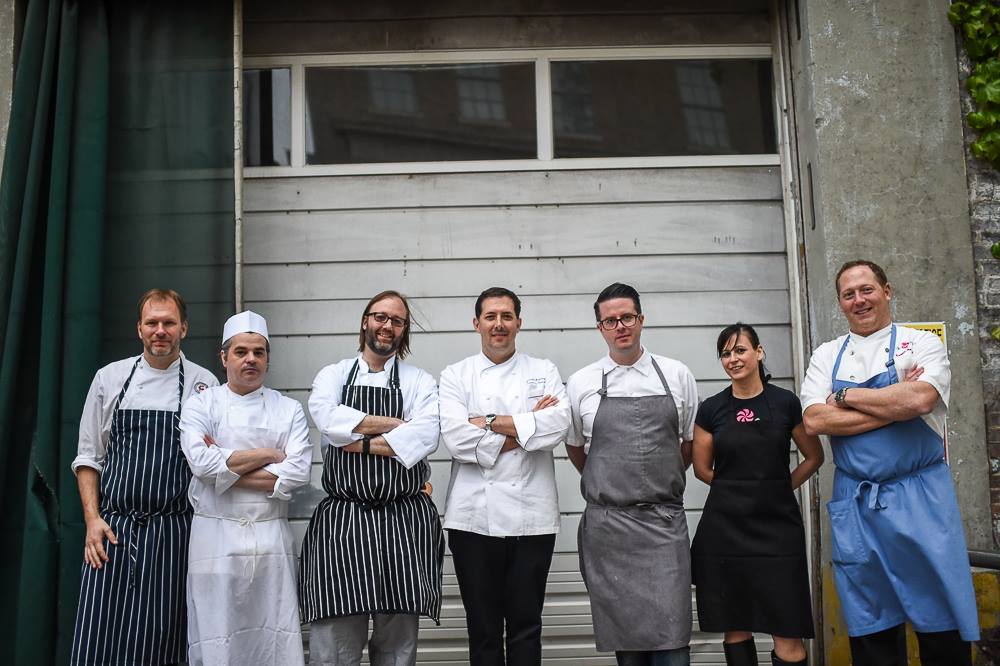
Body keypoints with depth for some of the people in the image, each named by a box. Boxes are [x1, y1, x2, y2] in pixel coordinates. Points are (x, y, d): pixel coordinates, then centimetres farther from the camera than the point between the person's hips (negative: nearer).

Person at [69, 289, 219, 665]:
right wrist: (92, 520, 1)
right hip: (111, 532, 1)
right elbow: (88, 458, 10)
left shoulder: (203, 383, 4)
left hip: (172, 534, -1)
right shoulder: (110, 378, 8)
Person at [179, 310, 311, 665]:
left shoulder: (289, 410, 7)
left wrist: (226, 469, -8)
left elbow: (298, 472, -7)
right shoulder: (201, 404, 5)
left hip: (271, 538, 1)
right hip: (216, 536, -1)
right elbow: (201, 462, -13)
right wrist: (269, 455, -7)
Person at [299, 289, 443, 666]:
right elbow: (328, 418, -12)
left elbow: (426, 437, -10)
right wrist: (398, 424, -8)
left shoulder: (420, 381, 9)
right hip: (342, 518, 0)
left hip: (405, 520, 0)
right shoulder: (332, 376, 11)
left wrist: (363, 443, -10)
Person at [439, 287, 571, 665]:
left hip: (532, 517, 0)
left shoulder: (543, 372, 9)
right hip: (474, 517, 0)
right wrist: (527, 428, -8)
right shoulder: (455, 376, 6)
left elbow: (558, 425, -9)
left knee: (526, 627, 8)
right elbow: (455, 438, -10)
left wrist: (492, 423, -10)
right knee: (483, 628, 9)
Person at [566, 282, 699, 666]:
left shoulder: (677, 376, 5)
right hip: (607, 525, 0)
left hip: (664, 522, 0)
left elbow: (691, 442, 16)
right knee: (623, 632, 5)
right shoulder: (581, 383, 4)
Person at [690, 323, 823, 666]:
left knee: (788, 634, -6)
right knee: (735, 627, 7)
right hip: (725, 528, 1)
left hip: (777, 525, -1)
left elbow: (814, 457, 10)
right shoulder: (711, 409, 3)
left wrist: (779, 488, 4)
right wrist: (738, 489, 9)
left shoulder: (785, 402, 0)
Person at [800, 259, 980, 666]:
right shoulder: (827, 356, 10)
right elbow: (815, 420, -6)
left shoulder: (922, 343, 2)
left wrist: (846, 395, -8)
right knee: (871, 632, 10)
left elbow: (919, 400, -18)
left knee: (942, 629, 1)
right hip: (855, 506, 3)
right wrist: (894, 407, -10)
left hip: (920, 499, -2)